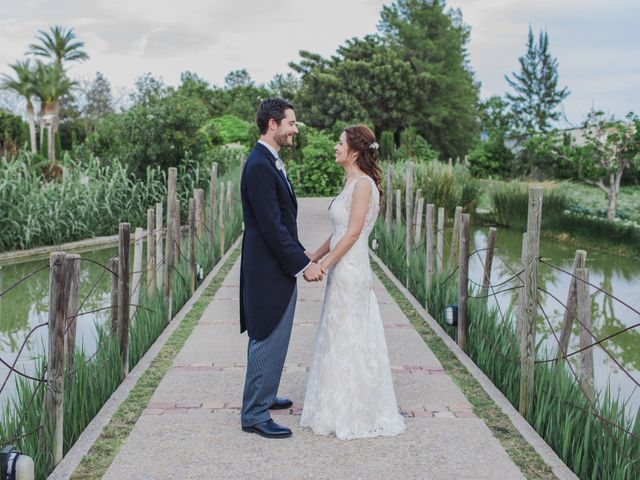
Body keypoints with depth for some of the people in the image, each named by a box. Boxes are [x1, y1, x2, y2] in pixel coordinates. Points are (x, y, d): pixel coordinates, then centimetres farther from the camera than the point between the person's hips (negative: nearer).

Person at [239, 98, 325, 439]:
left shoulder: (270, 162, 12)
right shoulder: (259, 166, -20)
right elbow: (272, 226, -23)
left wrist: (301, 254, 15)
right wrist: (303, 265, -20)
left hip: (277, 267, 11)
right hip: (269, 270, -11)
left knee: (268, 340, 22)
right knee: (268, 342, -3)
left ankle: (263, 396, 36)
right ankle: (254, 415, 7)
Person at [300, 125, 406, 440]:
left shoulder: (363, 183, -15)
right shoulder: (352, 183, 14)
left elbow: (353, 233, -19)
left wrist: (325, 264, -17)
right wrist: (314, 258, 15)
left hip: (350, 271, -10)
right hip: (343, 271, 10)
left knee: (348, 340, 0)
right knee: (341, 340, 15)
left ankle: (355, 415, 12)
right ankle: (341, 408, 25)